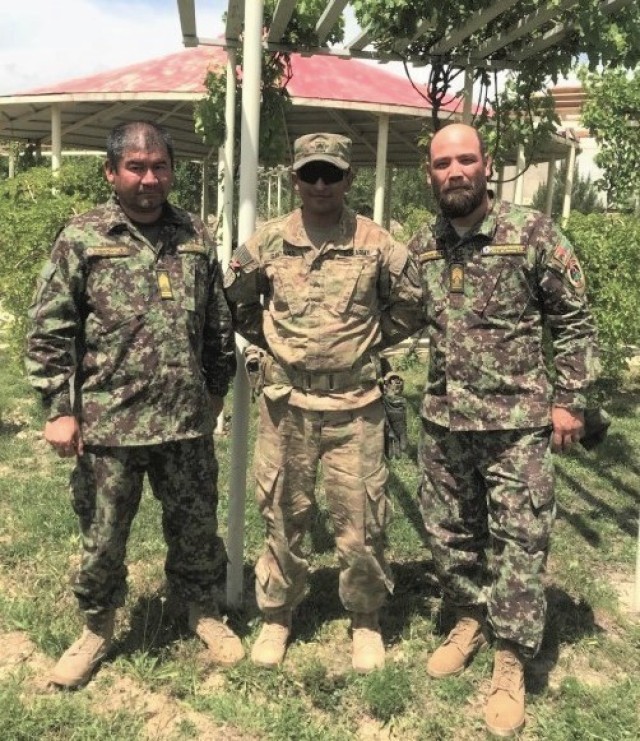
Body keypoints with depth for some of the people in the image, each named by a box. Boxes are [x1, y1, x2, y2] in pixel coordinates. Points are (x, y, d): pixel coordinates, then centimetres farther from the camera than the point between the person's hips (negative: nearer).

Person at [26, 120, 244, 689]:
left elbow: (219, 326, 12)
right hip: (108, 424, -2)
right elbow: (48, 332, -4)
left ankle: (206, 613, 39)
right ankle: (97, 629, 36)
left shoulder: (196, 237, 5)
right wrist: (59, 409, -8)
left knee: (197, 526, 16)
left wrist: (216, 391, 14)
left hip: (188, 423, 2)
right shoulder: (81, 239, -4)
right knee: (102, 535, 13)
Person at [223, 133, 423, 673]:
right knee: (283, 516, 13)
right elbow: (236, 298, 16)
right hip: (285, 404, 1)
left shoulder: (377, 244, -3)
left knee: (361, 520, 6)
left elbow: (409, 308, 10)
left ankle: (366, 620, 29)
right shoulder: (267, 242, 0)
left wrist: (365, 343, 9)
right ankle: (277, 615, 33)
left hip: (354, 405, -1)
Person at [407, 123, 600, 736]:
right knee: (447, 532, 16)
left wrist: (568, 399, -5)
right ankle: (470, 619, 40)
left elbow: (574, 319, -3)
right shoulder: (420, 247, 3)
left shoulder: (533, 233, -8)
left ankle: (510, 661, 21)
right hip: (443, 420, 4)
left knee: (518, 542, 4)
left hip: (517, 421, -4)